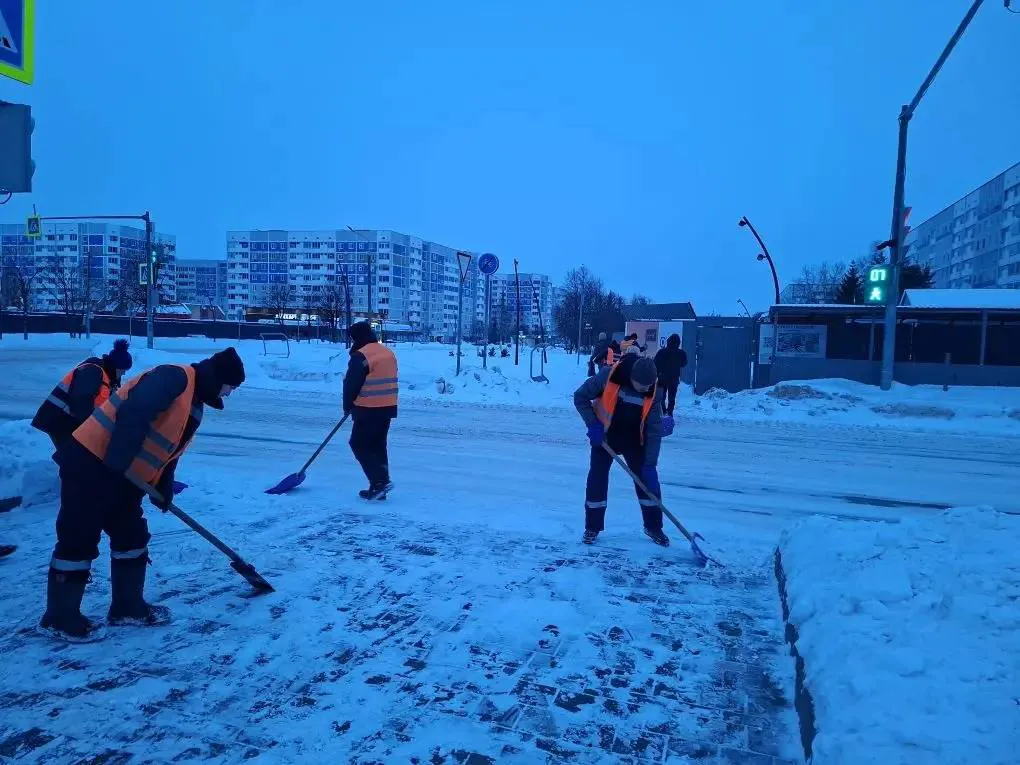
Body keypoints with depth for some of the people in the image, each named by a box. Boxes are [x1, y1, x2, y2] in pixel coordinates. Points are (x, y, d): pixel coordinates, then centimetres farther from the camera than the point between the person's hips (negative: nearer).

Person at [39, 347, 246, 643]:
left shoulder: (194, 404, 15)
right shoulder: (174, 377, -17)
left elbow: (168, 449, 18)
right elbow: (133, 412, -29)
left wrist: (163, 490, 10)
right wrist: (119, 459, -30)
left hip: (122, 475, 10)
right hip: (90, 462, -10)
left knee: (132, 537, 13)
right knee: (78, 539, -1)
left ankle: (128, 606, 25)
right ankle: (60, 617, 11)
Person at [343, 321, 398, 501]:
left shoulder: (361, 356, -15)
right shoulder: (388, 353, 12)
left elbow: (351, 384, -13)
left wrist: (348, 406, 3)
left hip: (368, 410, -8)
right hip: (388, 408, 8)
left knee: (359, 444, 2)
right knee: (378, 446, 14)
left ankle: (380, 481, -9)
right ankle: (379, 486, 17)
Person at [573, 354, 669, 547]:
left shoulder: (652, 392, -19)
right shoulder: (609, 376, -27)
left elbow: (654, 431, -14)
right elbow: (580, 397, -14)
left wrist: (650, 465, -17)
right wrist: (593, 425, -22)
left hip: (634, 440, 2)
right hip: (604, 436, -2)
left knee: (648, 480, 2)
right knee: (597, 480, -1)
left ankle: (653, 527, 20)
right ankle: (592, 528, 15)